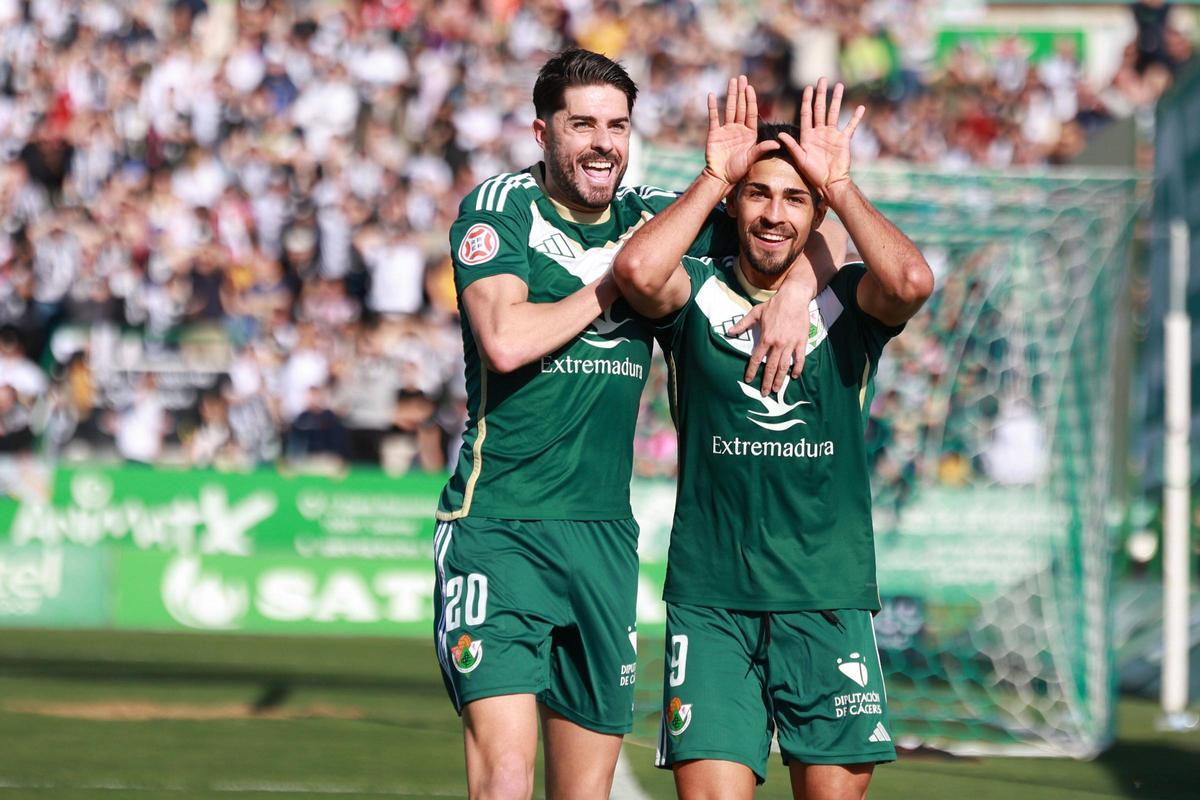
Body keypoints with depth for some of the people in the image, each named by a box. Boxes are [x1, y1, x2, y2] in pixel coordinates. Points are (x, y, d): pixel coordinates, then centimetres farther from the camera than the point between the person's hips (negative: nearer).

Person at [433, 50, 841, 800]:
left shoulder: (650, 217, 9)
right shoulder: (499, 208, -4)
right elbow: (506, 341, -20)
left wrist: (792, 294, -5)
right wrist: (611, 282, -8)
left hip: (605, 533, 5)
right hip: (499, 528, -5)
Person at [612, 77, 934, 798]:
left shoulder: (848, 300, 4)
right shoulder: (697, 293, 4)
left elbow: (912, 282, -18)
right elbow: (637, 271, -18)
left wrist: (840, 185, -8)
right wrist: (715, 176, -7)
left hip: (830, 601, 1)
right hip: (710, 598, -1)